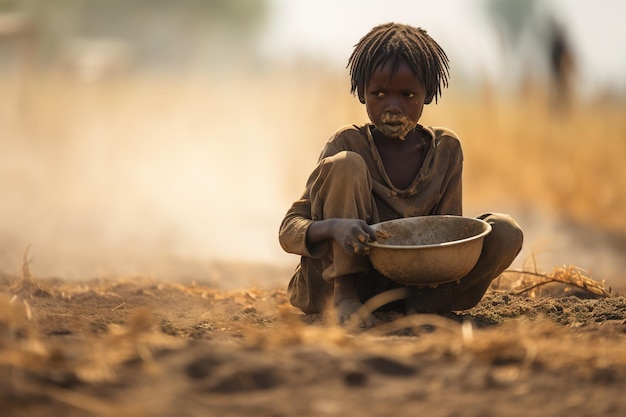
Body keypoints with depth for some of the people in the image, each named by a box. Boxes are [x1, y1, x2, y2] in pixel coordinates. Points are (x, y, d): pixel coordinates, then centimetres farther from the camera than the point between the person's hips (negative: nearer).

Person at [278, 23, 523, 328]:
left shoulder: (445, 148, 2)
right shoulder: (349, 143, -6)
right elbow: (289, 230, -11)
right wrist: (333, 226, -36)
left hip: (413, 278, 2)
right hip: (350, 276, -2)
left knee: (506, 232, -16)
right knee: (346, 164, -22)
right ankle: (343, 296, -24)